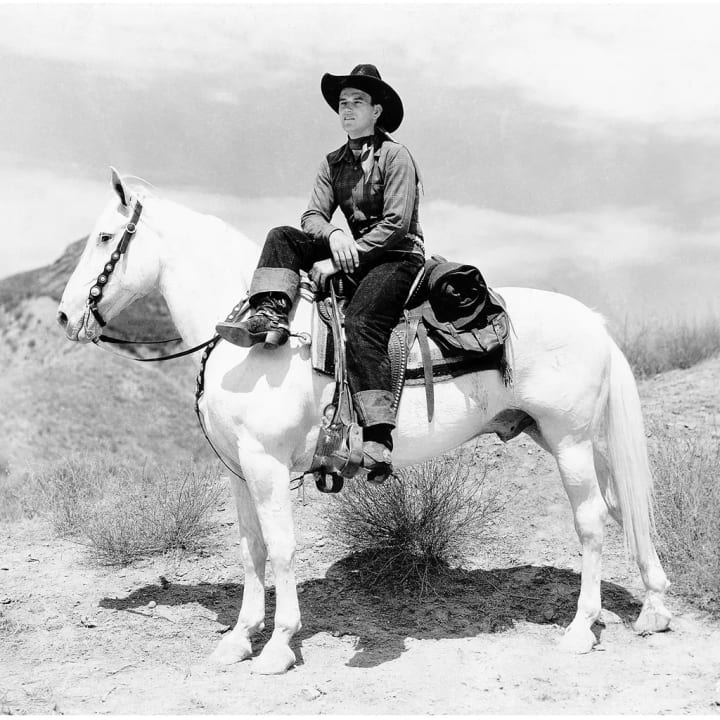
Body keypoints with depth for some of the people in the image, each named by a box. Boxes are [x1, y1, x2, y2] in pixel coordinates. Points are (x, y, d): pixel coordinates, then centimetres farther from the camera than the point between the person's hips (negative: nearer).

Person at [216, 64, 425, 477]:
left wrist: (340, 261, -19)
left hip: (399, 257, -7)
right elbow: (312, 216, 7)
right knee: (283, 238, -10)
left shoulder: (395, 156, -5)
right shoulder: (334, 163, 15)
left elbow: (396, 223, -14)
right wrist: (334, 234, -18)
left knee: (360, 322, -33)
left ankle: (378, 439, -42)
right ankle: (272, 316, -32)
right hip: (353, 255, 7)